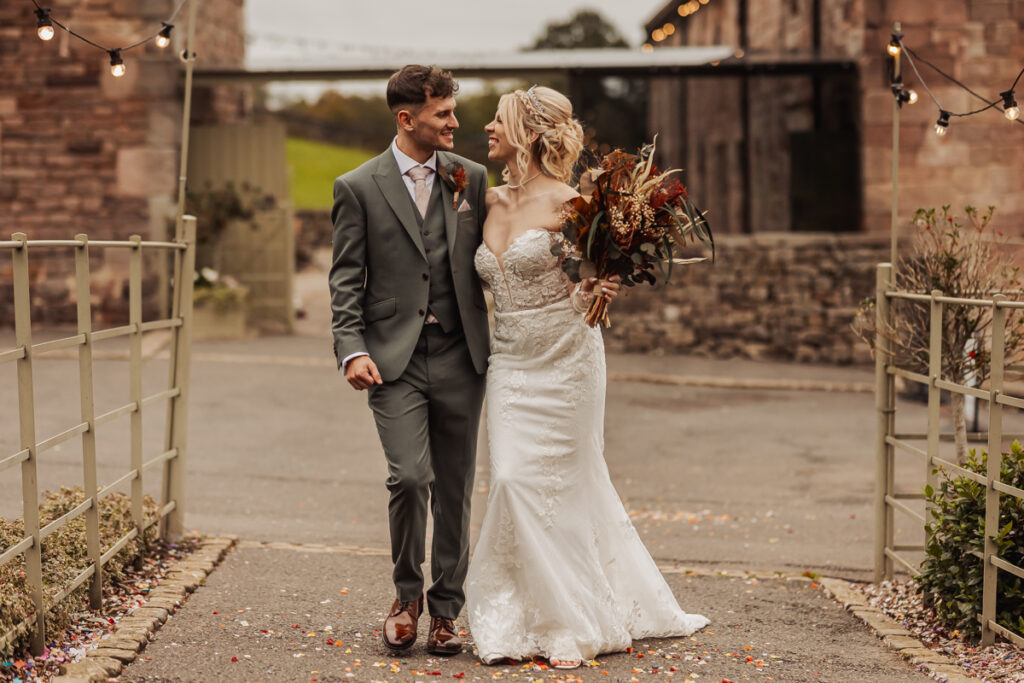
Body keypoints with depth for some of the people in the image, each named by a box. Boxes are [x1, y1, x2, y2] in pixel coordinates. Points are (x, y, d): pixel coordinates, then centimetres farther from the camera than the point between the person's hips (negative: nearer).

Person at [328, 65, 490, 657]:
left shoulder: (472, 178, 8)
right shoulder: (358, 187, 0)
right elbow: (347, 279, 0)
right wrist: (352, 350, -13)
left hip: (459, 357, 3)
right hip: (394, 358, -3)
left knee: (455, 489, 7)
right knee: (410, 478, -14)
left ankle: (446, 609, 20)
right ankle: (408, 595, 9)